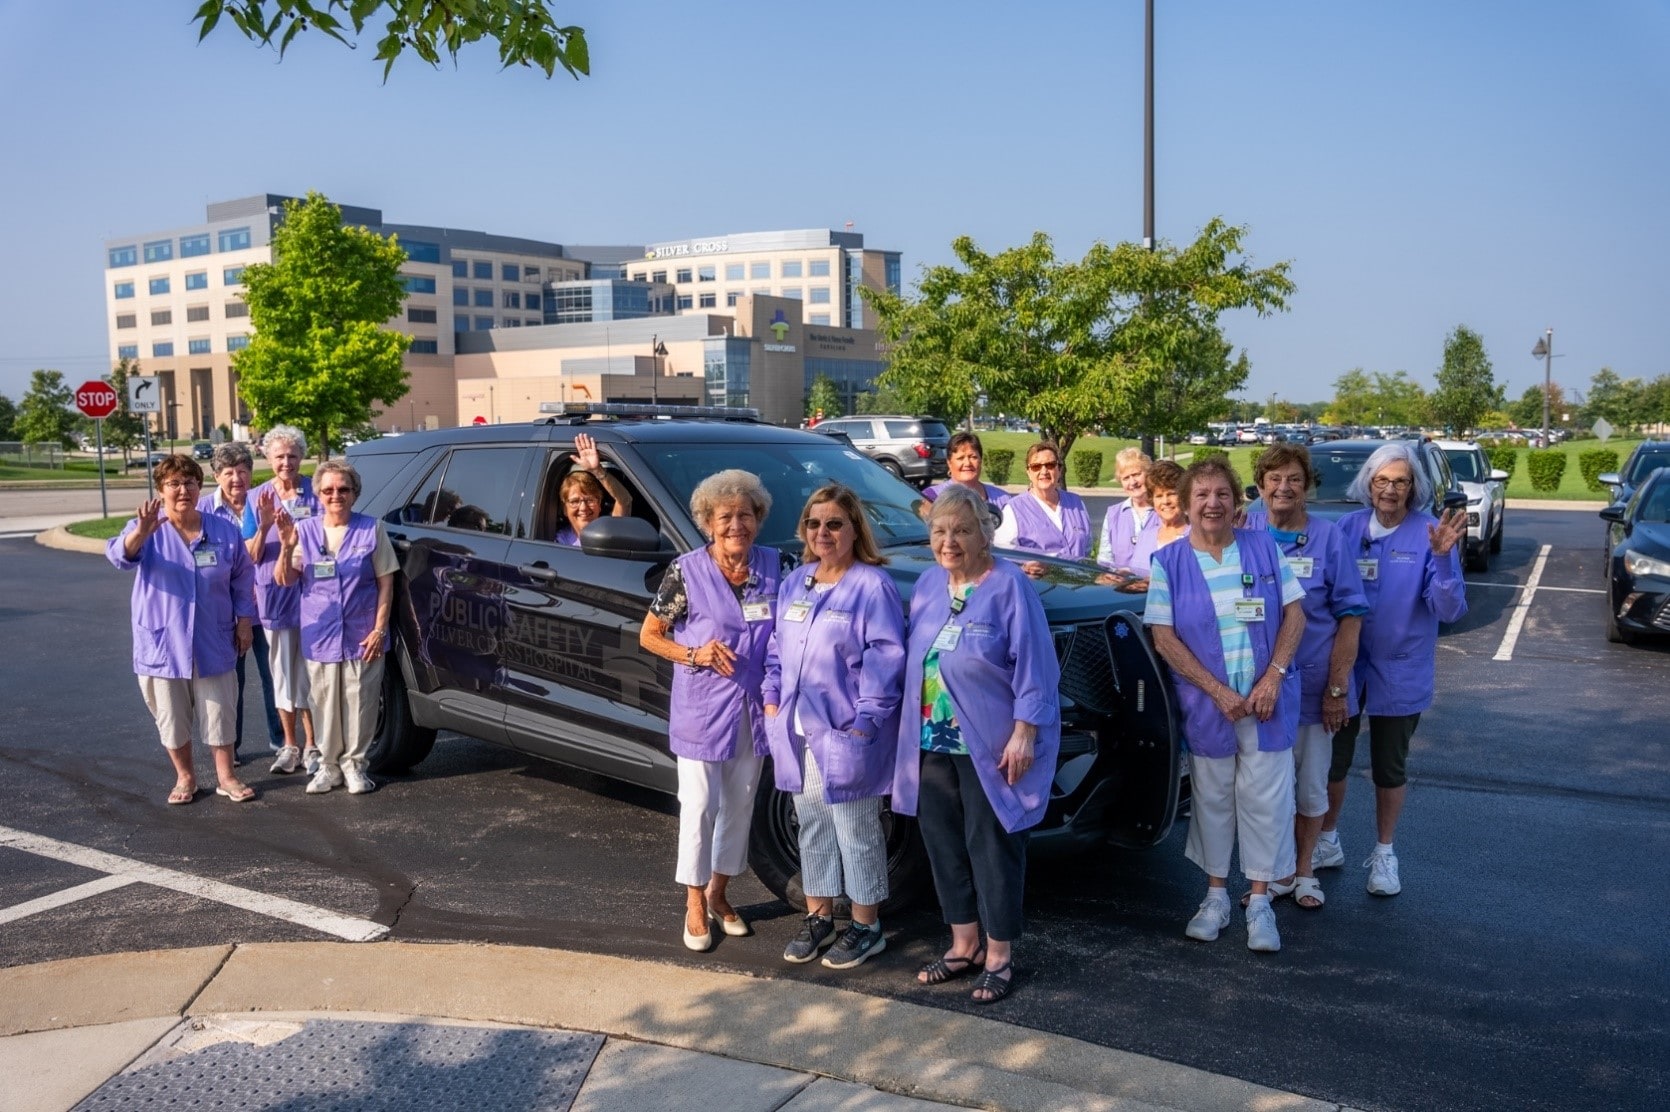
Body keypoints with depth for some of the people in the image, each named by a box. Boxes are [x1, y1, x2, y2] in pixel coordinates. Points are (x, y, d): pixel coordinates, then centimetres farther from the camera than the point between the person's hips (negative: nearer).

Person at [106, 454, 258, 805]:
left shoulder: (224, 530, 0)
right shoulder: (146, 530, -6)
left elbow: (242, 580, 9)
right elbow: (119, 556, -27)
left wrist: (245, 621, 4)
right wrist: (140, 533, -47)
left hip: (212, 643, 1)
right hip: (162, 642, -1)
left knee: (219, 712, 7)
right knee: (172, 716, 9)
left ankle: (225, 776, 20)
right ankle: (185, 777, 26)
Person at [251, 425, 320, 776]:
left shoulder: (315, 493, -2)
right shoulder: (258, 497, 4)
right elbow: (252, 556, 2)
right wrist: (264, 526, -18)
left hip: (311, 595, -2)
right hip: (274, 598, 2)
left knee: (310, 674, 1)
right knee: (282, 674, 10)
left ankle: (311, 746, 13)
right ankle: (290, 745, 22)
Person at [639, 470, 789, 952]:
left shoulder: (777, 567, -2)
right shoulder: (686, 572, -10)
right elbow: (649, 635, -1)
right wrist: (693, 654, -17)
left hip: (754, 709, 4)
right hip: (701, 710, -3)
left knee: (740, 805, 15)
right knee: (700, 807, 2)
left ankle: (718, 893, 33)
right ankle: (695, 905, 19)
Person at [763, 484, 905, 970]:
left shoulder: (872, 585, -11)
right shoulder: (795, 583, 11)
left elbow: (885, 658, -15)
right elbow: (777, 648, 18)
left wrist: (866, 719, -19)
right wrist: (772, 698, 8)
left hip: (847, 732, -7)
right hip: (797, 730, 7)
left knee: (855, 831, 4)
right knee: (811, 825, 16)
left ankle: (866, 927, 18)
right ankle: (818, 916, 30)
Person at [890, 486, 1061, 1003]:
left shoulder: (1009, 586, -10)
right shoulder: (927, 585, 9)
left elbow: (1033, 665, -12)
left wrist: (1024, 732, -18)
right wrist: (911, 726, 14)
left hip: (990, 747, -6)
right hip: (931, 743, 6)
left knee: (992, 849, 3)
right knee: (944, 845, 13)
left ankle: (998, 956, 18)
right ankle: (963, 946, 29)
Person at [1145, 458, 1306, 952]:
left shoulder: (1264, 547, 1)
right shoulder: (1169, 562, -3)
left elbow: (1294, 615, 2)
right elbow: (1164, 638, -6)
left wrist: (1273, 677, -12)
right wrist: (1218, 692, -14)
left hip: (1267, 701, 1)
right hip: (1205, 704, 0)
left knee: (1265, 797, 3)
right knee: (1213, 799, 10)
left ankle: (1259, 901, 15)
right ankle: (1216, 895, 25)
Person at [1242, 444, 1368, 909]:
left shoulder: (1328, 536, -6)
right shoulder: (1246, 533, -2)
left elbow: (1350, 614, -5)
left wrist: (1337, 687, -9)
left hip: (1312, 683, -1)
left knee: (1310, 784, 12)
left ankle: (1304, 870, 31)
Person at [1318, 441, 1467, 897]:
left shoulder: (1430, 533, -13)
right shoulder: (1348, 527, -6)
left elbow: (1449, 610, -19)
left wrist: (1442, 556, -34)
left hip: (1400, 671, -2)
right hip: (1344, 665, 2)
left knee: (1389, 768, 14)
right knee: (1332, 759, 13)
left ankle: (1384, 854, 33)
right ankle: (1327, 843, 34)